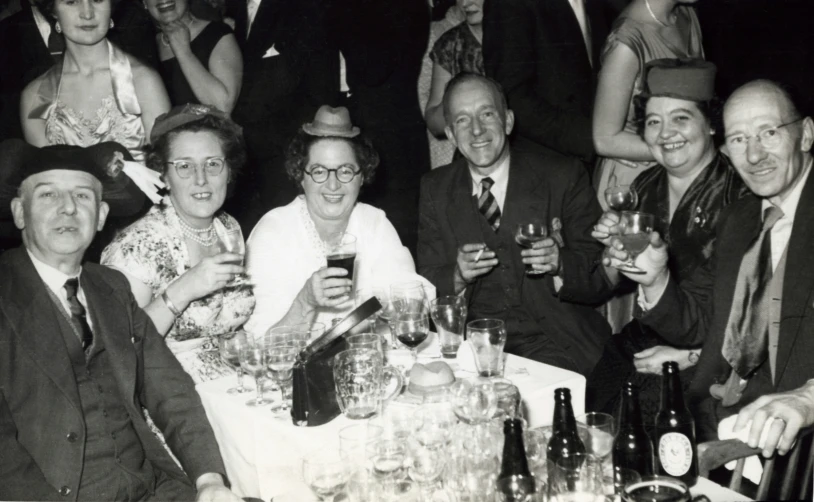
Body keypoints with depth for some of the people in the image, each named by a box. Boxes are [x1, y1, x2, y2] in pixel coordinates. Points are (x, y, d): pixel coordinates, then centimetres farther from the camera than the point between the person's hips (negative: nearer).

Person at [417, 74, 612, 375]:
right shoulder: (434, 191, 9)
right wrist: (458, 276, -15)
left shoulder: (562, 177, 2)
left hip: (555, 341, -2)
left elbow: (603, 282, 0)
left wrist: (559, 264, -21)